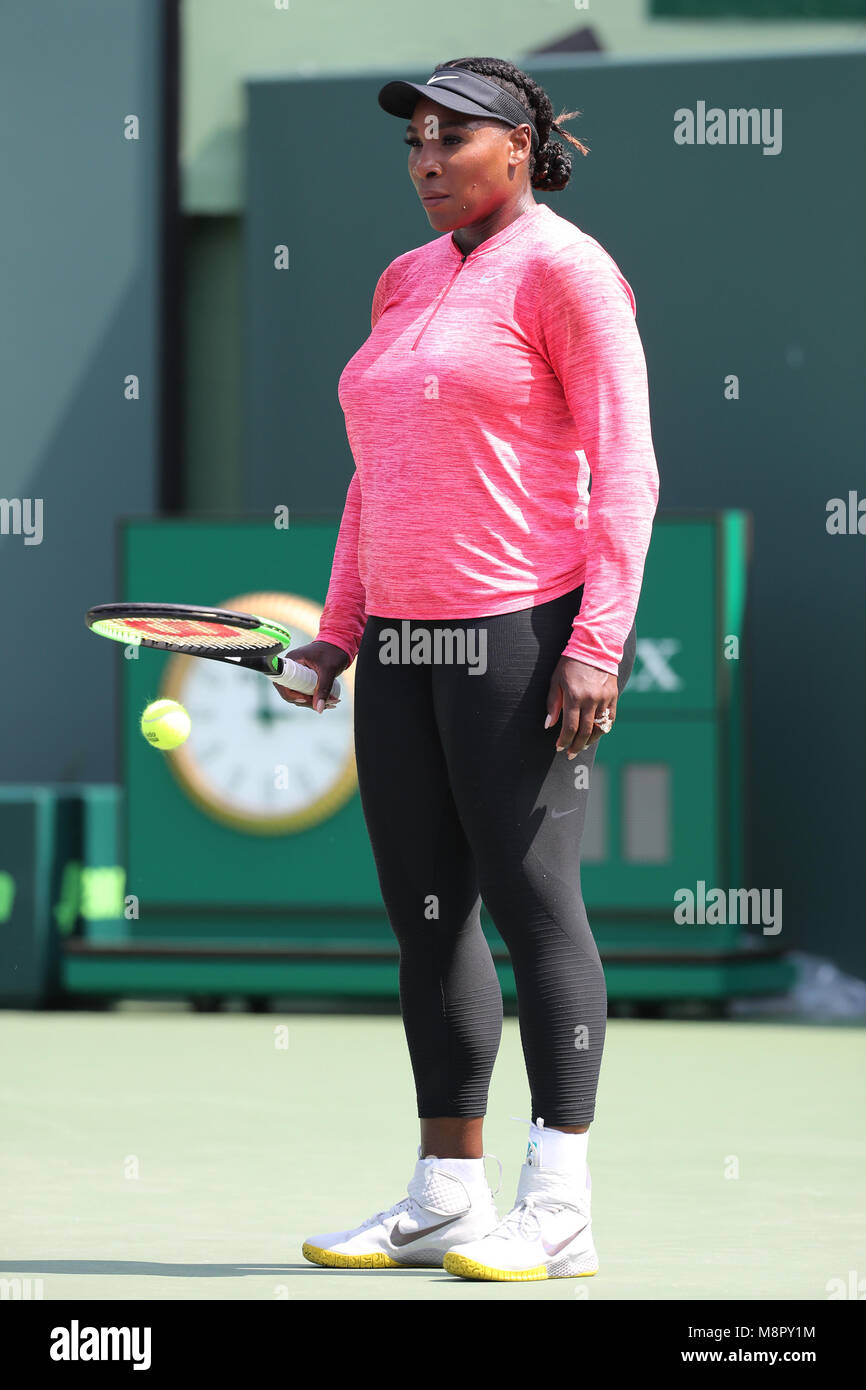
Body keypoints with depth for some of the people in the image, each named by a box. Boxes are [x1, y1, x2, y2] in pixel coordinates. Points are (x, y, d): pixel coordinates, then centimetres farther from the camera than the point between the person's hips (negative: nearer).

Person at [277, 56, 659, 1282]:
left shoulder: (562, 268, -5)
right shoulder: (404, 283, 18)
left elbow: (624, 466, -10)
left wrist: (597, 644, -17)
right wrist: (339, 629, 15)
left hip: (522, 629, -8)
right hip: (403, 640, 8)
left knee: (532, 895, -9)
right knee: (426, 914, 7)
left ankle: (559, 1212, -7)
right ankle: (446, 1199, 13)